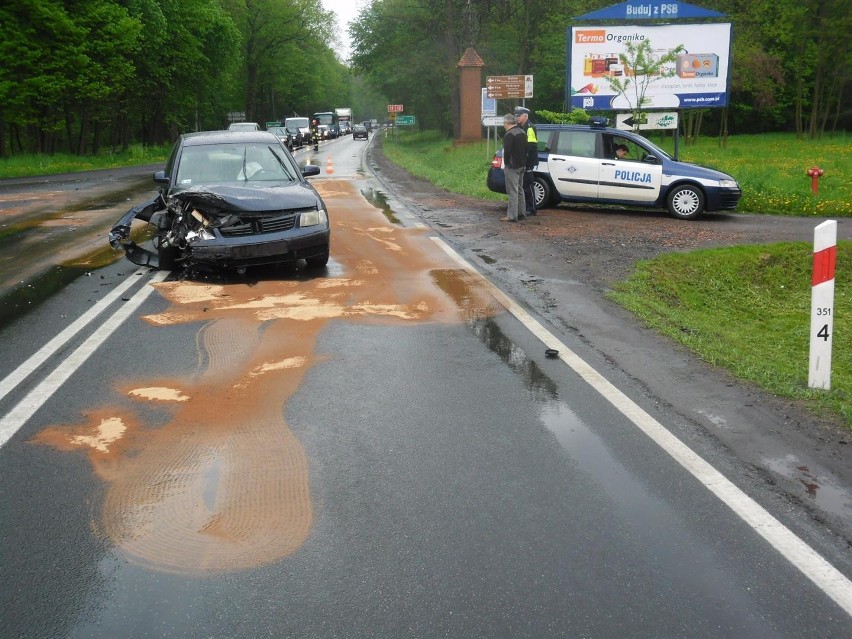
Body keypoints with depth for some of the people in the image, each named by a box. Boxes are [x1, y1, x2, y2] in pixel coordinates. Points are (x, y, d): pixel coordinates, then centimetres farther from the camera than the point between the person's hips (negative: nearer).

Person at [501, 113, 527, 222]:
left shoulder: (509, 135, -17)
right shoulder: (522, 132, 12)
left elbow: (507, 152, -20)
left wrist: (506, 164, -8)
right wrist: (523, 162, 17)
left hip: (512, 167, -9)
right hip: (522, 165, 9)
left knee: (513, 192, -8)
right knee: (520, 190, 18)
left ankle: (512, 216, -7)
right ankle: (521, 213, 24)